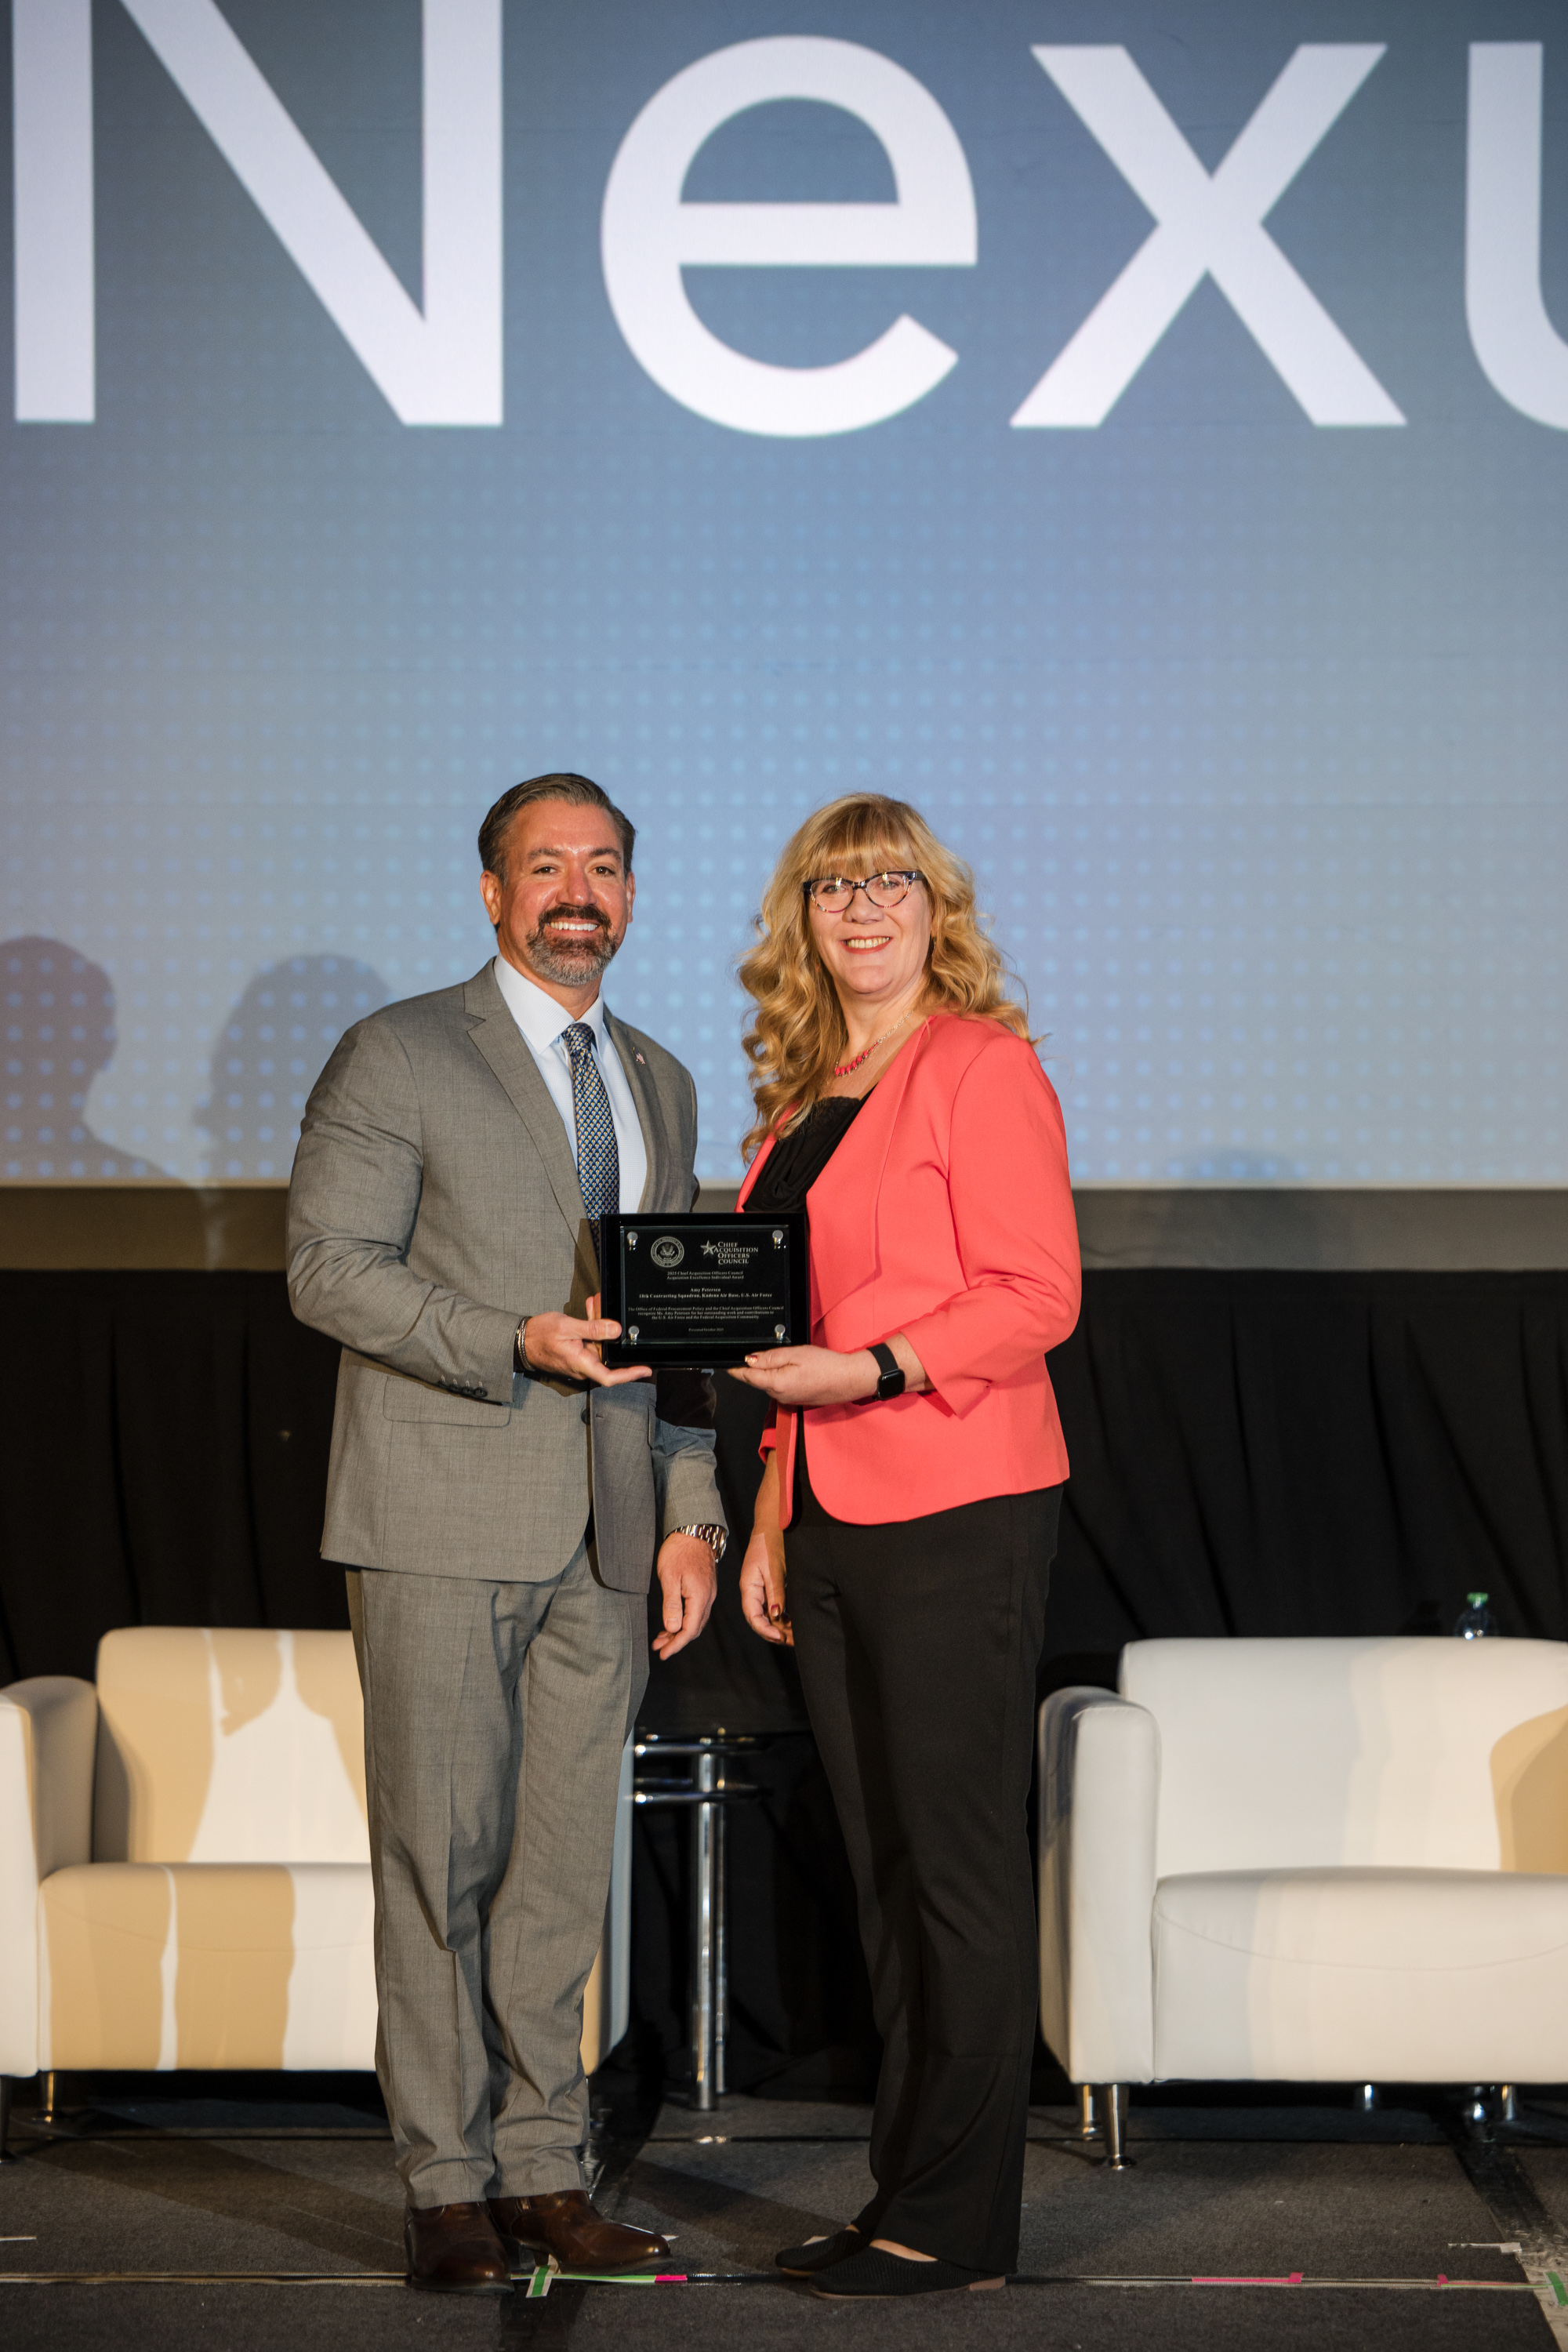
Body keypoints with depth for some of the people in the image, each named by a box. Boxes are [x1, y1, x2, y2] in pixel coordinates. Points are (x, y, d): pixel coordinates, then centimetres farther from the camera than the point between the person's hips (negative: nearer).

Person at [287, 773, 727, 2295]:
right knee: (441, 1857, -2)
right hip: (445, 1523, -5)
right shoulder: (398, 1056, 0)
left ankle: (545, 2175, 14)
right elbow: (328, 1266, -8)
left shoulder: (660, 1084, 18)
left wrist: (692, 1513, 9)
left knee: (563, 1866, 7)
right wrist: (514, 1342, -19)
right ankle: (448, 2188, 6)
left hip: (606, 1537, 5)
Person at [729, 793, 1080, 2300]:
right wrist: (771, 1519, 14)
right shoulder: (800, 1100, 17)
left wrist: (872, 1369, -22)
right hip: (831, 1522, 8)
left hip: (956, 1513, -8)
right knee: (882, 1871, 10)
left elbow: (1037, 1294, -13)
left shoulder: (981, 1066, -6)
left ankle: (958, 2220, 3)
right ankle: (904, 2194, 17)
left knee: (960, 1865, -3)